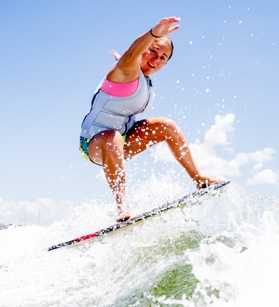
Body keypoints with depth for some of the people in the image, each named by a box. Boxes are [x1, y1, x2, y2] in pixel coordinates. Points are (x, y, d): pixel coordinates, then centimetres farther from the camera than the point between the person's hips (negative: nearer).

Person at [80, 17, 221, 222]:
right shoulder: (128, 71, -22)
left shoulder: (146, 81, 4)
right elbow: (132, 55, -49)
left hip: (123, 140, 8)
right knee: (112, 138, -42)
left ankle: (199, 179, 4)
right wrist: (155, 34, -64)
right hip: (94, 142, -8)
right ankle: (122, 206, -40)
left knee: (166, 126, -3)